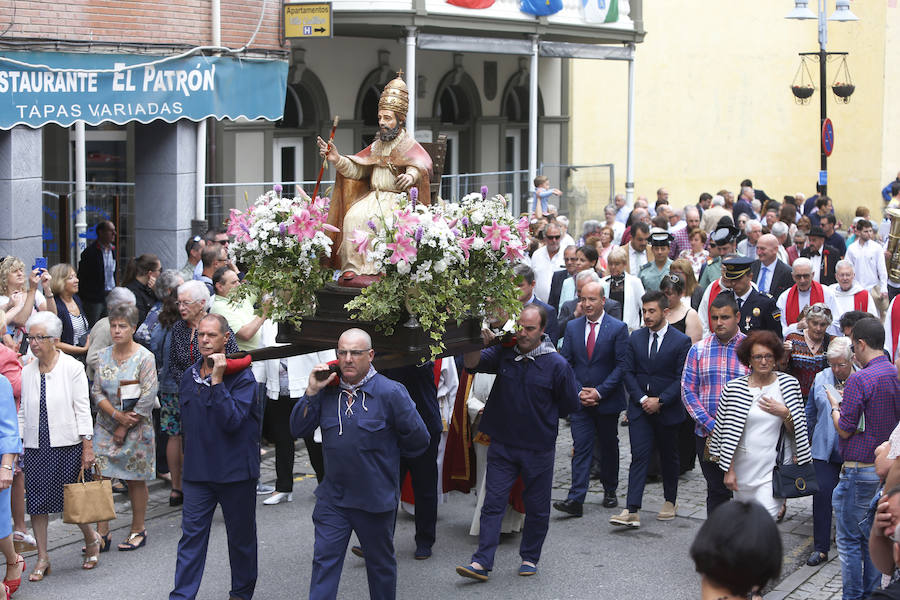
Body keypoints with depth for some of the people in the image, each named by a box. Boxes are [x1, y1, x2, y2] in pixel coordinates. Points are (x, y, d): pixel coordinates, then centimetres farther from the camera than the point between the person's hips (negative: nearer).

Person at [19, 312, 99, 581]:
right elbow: (23, 411, 13)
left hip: (67, 445, -4)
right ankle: (42, 558, 12)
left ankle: (91, 539, 28)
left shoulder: (72, 367, -4)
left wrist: (87, 447, -9)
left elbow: (83, 408, -6)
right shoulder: (27, 371, 8)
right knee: (36, 501, 2)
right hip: (36, 446, 4)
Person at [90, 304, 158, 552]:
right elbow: (97, 392, 3)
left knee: (136, 480, 3)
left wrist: (125, 427, -10)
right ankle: (102, 532, 4)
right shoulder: (103, 355, 6)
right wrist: (117, 415, -13)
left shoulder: (144, 357, -8)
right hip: (105, 425, 4)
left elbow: (147, 399, -11)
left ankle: (137, 530, 16)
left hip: (135, 428, -4)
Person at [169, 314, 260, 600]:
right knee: (191, 535, 1)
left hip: (235, 471, -4)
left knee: (241, 536, 10)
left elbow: (232, 420, -24)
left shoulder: (241, 376, -12)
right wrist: (191, 457, 16)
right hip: (197, 470, 5)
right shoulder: (190, 376, 8)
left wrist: (217, 380, -27)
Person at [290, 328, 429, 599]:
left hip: (376, 499, -3)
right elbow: (298, 430, -2)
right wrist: (311, 392, -13)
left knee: (381, 562, 15)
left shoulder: (391, 392, -12)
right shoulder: (328, 389, 0)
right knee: (325, 559, -1)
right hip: (333, 496, 3)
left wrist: (384, 454, 6)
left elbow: (418, 439, -6)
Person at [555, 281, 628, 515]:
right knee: (581, 447, -5)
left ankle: (610, 491, 30)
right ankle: (575, 500, -11)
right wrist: (578, 391, -8)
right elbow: (565, 362, 5)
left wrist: (599, 392, -14)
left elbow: (622, 365, -8)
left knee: (609, 446, 13)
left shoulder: (618, 328, -5)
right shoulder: (572, 327, 5)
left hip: (607, 400, -1)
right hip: (580, 399, 1)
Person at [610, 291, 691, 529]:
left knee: (668, 456, 13)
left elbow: (681, 378, -8)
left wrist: (660, 400, -15)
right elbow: (629, 373, 4)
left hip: (667, 409, -1)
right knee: (639, 456, -8)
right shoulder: (636, 338, 4)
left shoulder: (681, 341, -6)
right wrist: (642, 398, -9)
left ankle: (670, 501, 33)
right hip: (640, 408, 2)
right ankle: (632, 511, -15)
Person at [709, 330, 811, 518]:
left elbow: (796, 431, 7)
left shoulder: (789, 384, 1)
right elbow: (727, 433, 1)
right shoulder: (733, 388, -2)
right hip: (742, 468, 1)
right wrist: (729, 470, -1)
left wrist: (784, 413, -12)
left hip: (772, 470, -1)